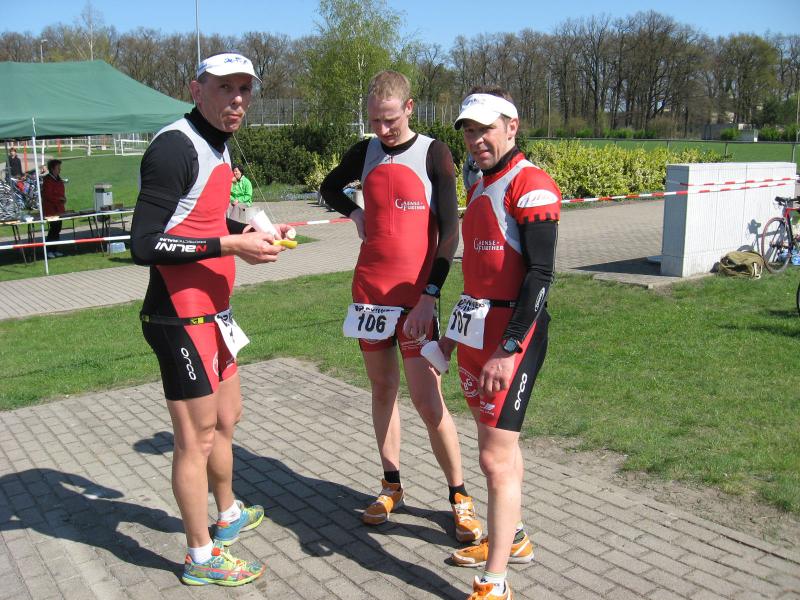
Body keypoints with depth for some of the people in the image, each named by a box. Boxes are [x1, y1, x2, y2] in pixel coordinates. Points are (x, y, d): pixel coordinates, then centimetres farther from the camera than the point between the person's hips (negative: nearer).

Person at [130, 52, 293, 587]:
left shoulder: (217, 147, 13)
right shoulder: (176, 147, -17)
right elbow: (145, 244, -23)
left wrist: (253, 233, 12)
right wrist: (230, 246, -24)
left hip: (213, 312, 10)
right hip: (182, 318, -10)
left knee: (227, 416, 22)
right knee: (197, 436, 1)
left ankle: (230, 515, 43)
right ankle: (202, 557, 18)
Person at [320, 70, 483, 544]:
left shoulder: (434, 154, -4)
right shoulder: (364, 153, 8)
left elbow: (449, 231, -8)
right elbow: (330, 187, 29)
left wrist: (429, 297, -16)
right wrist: (354, 212, 7)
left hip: (415, 296, -4)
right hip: (370, 292, 5)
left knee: (428, 401, -6)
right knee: (383, 389, 12)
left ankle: (460, 496, 11)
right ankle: (392, 485, 26)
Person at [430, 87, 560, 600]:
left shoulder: (530, 185, -13)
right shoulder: (480, 187, 16)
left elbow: (540, 275, -19)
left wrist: (508, 350, -23)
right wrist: (458, 328, 22)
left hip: (511, 335, -9)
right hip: (476, 329, 9)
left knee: (496, 457, -6)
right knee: (499, 441, 20)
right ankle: (513, 538, 37)